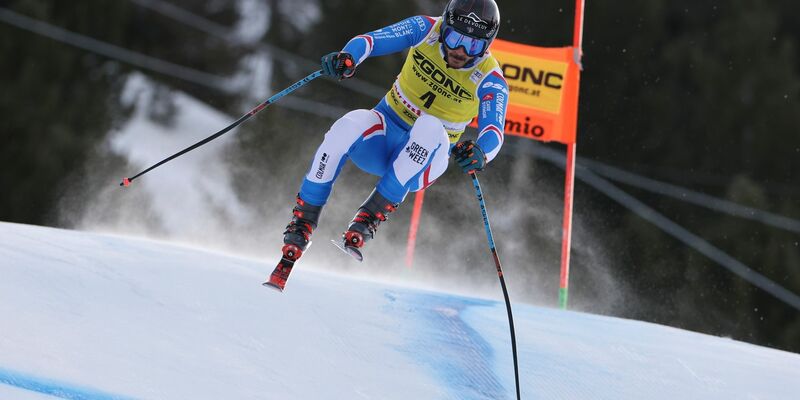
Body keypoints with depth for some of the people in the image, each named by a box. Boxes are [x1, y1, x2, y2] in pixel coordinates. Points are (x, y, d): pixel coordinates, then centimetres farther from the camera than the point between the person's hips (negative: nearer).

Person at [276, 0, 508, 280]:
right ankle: (303, 220, -22)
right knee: (350, 125, -33)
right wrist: (347, 57, -40)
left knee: (430, 128, -37)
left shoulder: (490, 80, -14)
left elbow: (494, 133, -27)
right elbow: (371, 40, -17)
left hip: (426, 157, -1)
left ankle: (371, 217, -34)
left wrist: (480, 154, -51)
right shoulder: (426, 30, -8)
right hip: (384, 134, 2)